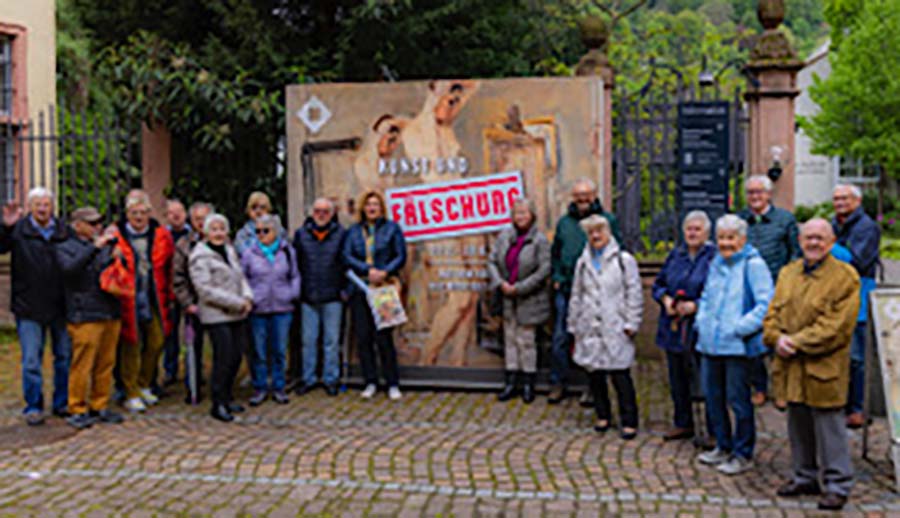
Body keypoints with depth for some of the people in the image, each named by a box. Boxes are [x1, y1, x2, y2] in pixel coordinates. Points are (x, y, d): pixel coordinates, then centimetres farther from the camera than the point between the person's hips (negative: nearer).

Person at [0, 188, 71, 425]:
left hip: (60, 306, 3)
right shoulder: (19, 230, -2)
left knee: (65, 356, 11)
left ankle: (62, 403, 24)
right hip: (29, 307, -3)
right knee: (31, 360, 1)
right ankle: (33, 407, 12)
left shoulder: (63, 231, 7)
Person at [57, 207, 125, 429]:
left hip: (111, 314, 6)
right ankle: (78, 410, 5)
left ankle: (100, 406, 18)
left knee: (106, 364, 8)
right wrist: (95, 247, -22)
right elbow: (70, 268, -19)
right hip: (85, 317, -5)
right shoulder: (66, 248, 2)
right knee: (82, 365, -5)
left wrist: (117, 258, 4)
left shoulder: (105, 245, 18)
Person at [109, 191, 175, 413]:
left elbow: (168, 268, 12)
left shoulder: (162, 236, 4)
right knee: (131, 346, 0)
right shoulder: (116, 237, -6)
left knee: (156, 342, 8)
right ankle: (131, 394, 10)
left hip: (154, 300, 4)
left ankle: (143, 386, 27)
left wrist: (168, 295, 13)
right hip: (128, 301, -4)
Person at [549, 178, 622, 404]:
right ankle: (558, 384, 17)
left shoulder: (608, 220, 0)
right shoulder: (565, 222, 12)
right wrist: (557, 277, 8)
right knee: (560, 338, 5)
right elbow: (555, 253, 21)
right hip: (566, 290, 3)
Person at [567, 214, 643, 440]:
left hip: (615, 329, -4)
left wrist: (631, 324, -7)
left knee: (620, 375, -5)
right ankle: (602, 415, 24)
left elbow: (634, 294, -1)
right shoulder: (583, 263, 13)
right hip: (590, 330, 4)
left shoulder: (624, 260, 0)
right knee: (595, 374, 9)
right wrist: (574, 326, 15)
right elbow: (576, 297, 18)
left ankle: (629, 421, 3)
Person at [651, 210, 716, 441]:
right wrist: (666, 299, -2)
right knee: (677, 378, 14)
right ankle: (683, 424, 29)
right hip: (673, 327, 6)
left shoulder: (714, 257, -7)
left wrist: (695, 305, -19)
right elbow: (658, 284, 17)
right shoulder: (675, 255, 12)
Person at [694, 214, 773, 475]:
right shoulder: (716, 263, 15)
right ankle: (723, 447, 30)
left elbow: (765, 304, -16)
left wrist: (739, 328, -20)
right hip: (710, 343, 8)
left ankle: (743, 454, 12)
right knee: (712, 395, 14)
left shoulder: (753, 265, -9)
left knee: (738, 399, -1)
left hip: (737, 345, -8)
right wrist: (701, 321, 11)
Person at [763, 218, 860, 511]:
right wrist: (778, 338, -8)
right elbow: (772, 313, 13)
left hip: (824, 368, -6)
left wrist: (798, 343, -16)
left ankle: (838, 485, 10)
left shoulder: (845, 276, -7)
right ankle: (805, 478, 28)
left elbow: (837, 325, -14)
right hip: (791, 367, 6)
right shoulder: (788, 273, 14)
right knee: (799, 426, 15)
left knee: (829, 428, -1)